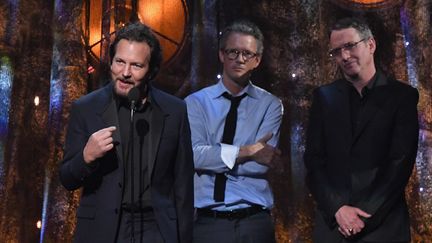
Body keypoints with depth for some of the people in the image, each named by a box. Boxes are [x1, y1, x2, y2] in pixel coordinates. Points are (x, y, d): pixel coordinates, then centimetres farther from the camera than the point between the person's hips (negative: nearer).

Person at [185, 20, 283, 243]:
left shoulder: (270, 105, 2)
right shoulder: (195, 102, 2)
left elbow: (261, 163, -10)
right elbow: (194, 154, -12)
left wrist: (212, 157, -9)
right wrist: (245, 152, -17)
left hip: (254, 222, 0)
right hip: (206, 222, 0)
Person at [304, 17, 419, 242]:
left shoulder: (402, 95, -1)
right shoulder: (324, 96, 6)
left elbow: (401, 163, -8)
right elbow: (314, 160, 1)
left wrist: (364, 215, -13)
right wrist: (337, 209, -11)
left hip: (384, 223, -2)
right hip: (331, 222, 2)